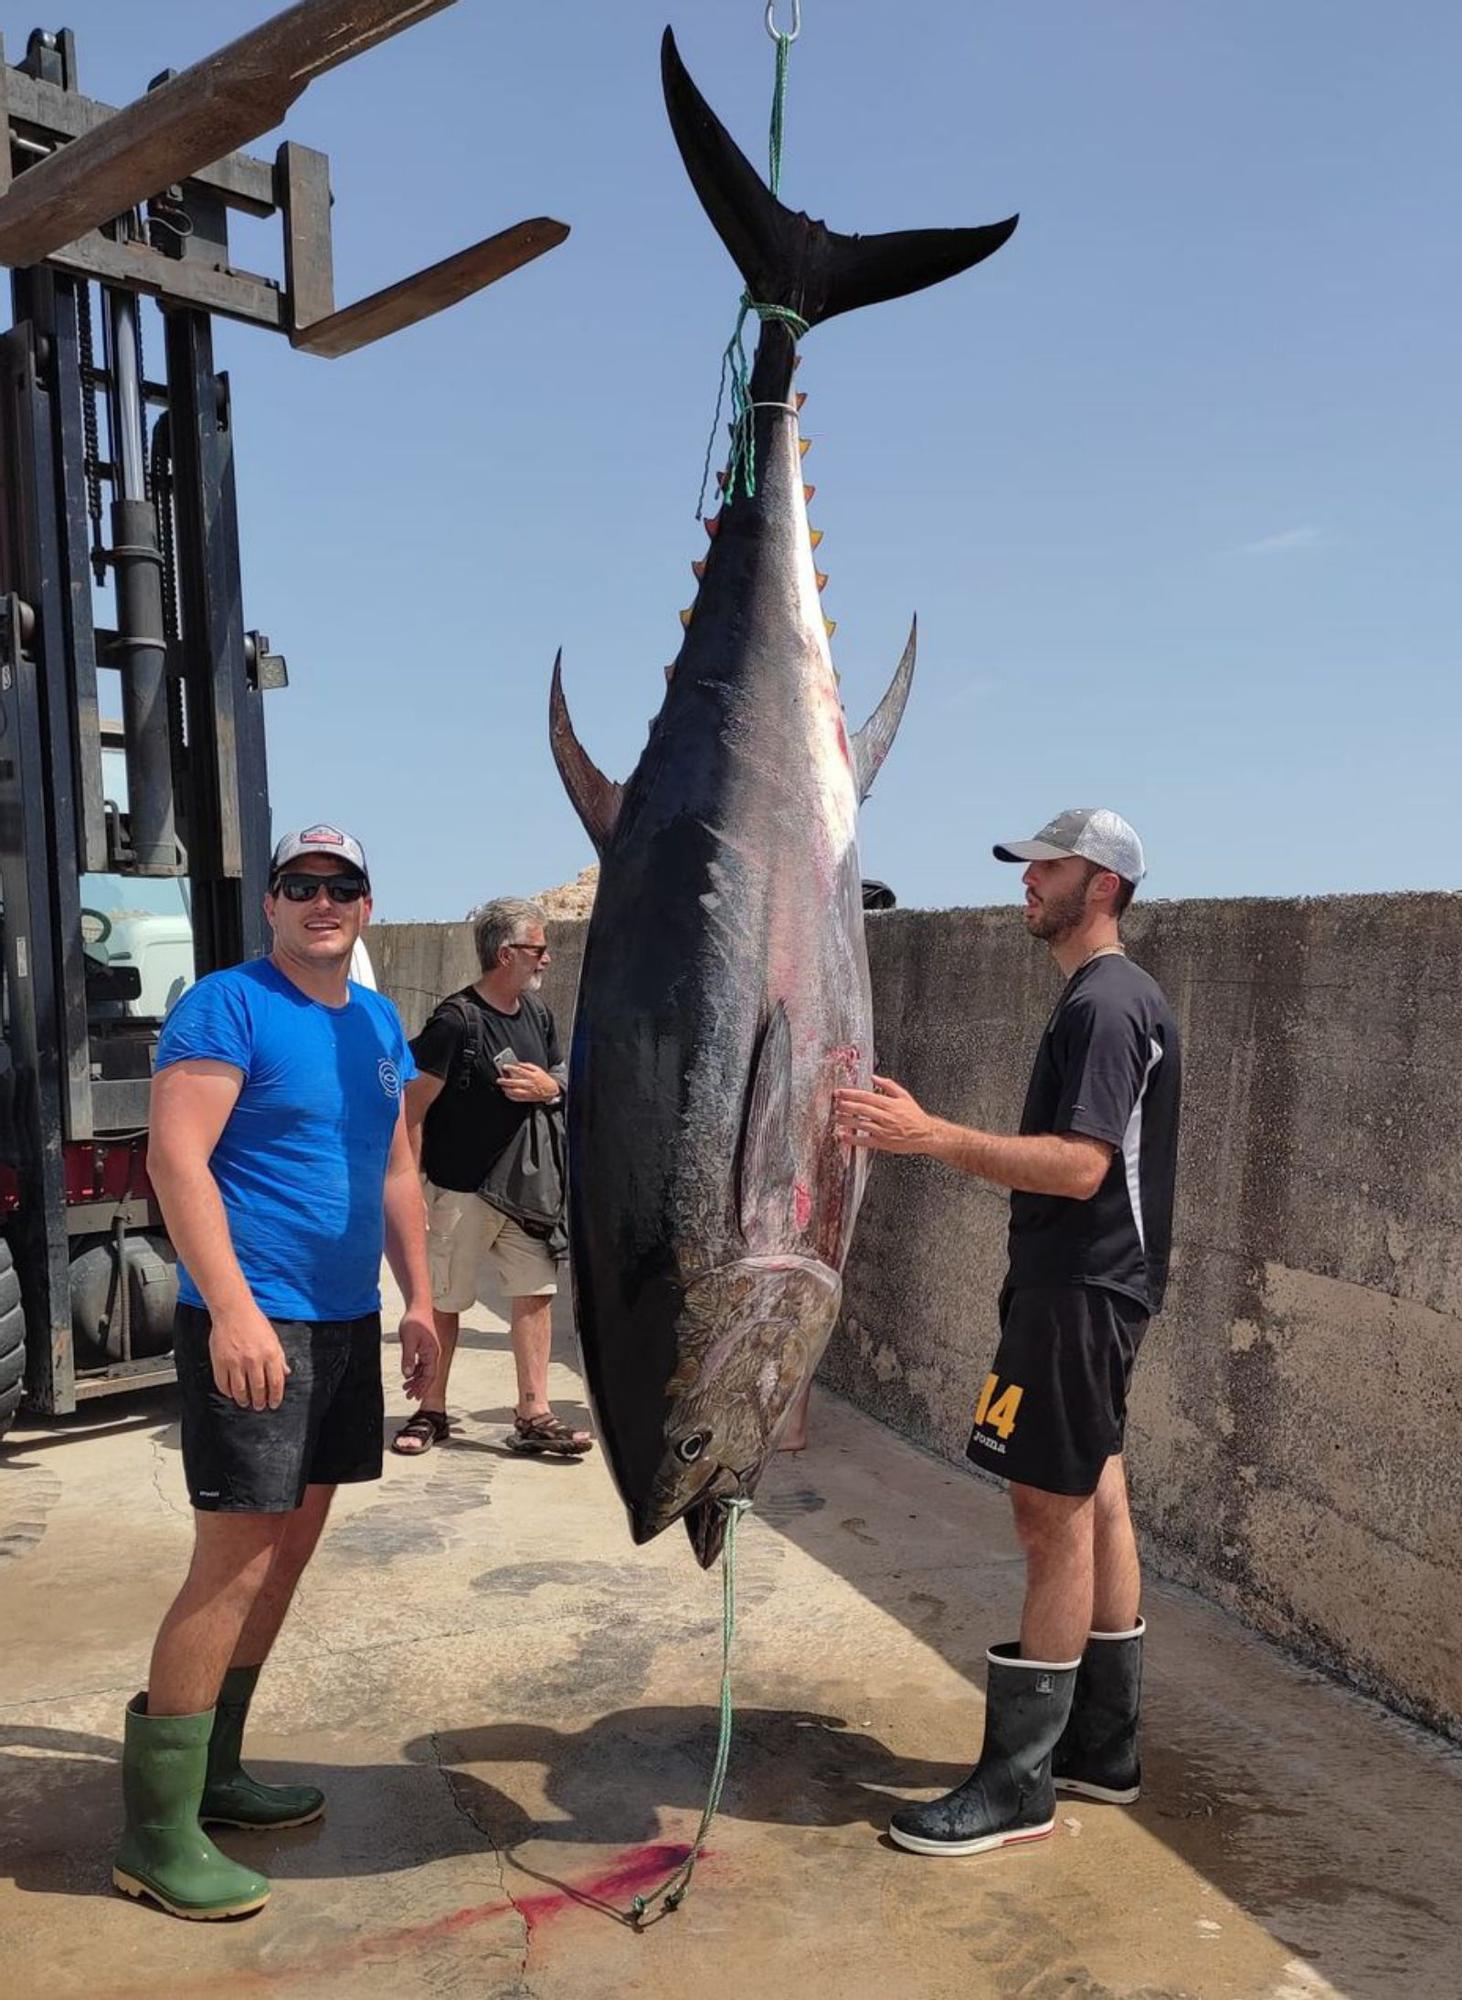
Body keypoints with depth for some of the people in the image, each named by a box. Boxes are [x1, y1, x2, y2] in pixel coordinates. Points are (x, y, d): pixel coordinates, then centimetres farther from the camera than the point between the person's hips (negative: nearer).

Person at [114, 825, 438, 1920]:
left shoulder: (380, 1023, 13)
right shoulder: (228, 1005, -10)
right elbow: (176, 1156, -18)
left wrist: (418, 1299, 13)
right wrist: (233, 1309, -25)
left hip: (347, 1320, 8)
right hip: (253, 1324, -8)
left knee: (293, 1545, 14)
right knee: (237, 1562, -6)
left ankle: (214, 1771, 30)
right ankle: (156, 1831, 9)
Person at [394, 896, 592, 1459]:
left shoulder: (537, 1014, 8)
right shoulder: (456, 1020, -15)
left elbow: (564, 1086, 19)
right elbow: (411, 1110, -15)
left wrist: (549, 1087, -6)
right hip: (459, 1191, -6)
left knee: (535, 1292, 3)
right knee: (444, 1302, 7)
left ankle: (533, 1415, 10)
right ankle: (432, 1412, 23)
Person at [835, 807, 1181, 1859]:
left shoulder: (1104, 1004, -17)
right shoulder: (1123, 995, 16)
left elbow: (1080, 1166, -26)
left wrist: (931, 1135, -31)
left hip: (1080, 1291, -10)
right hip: (1094, 1285, 10)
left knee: (1054, 1516, -5)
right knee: (1095, 1501, 14)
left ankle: (1017, 1783, 5)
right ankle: (1104, 1747, 26)